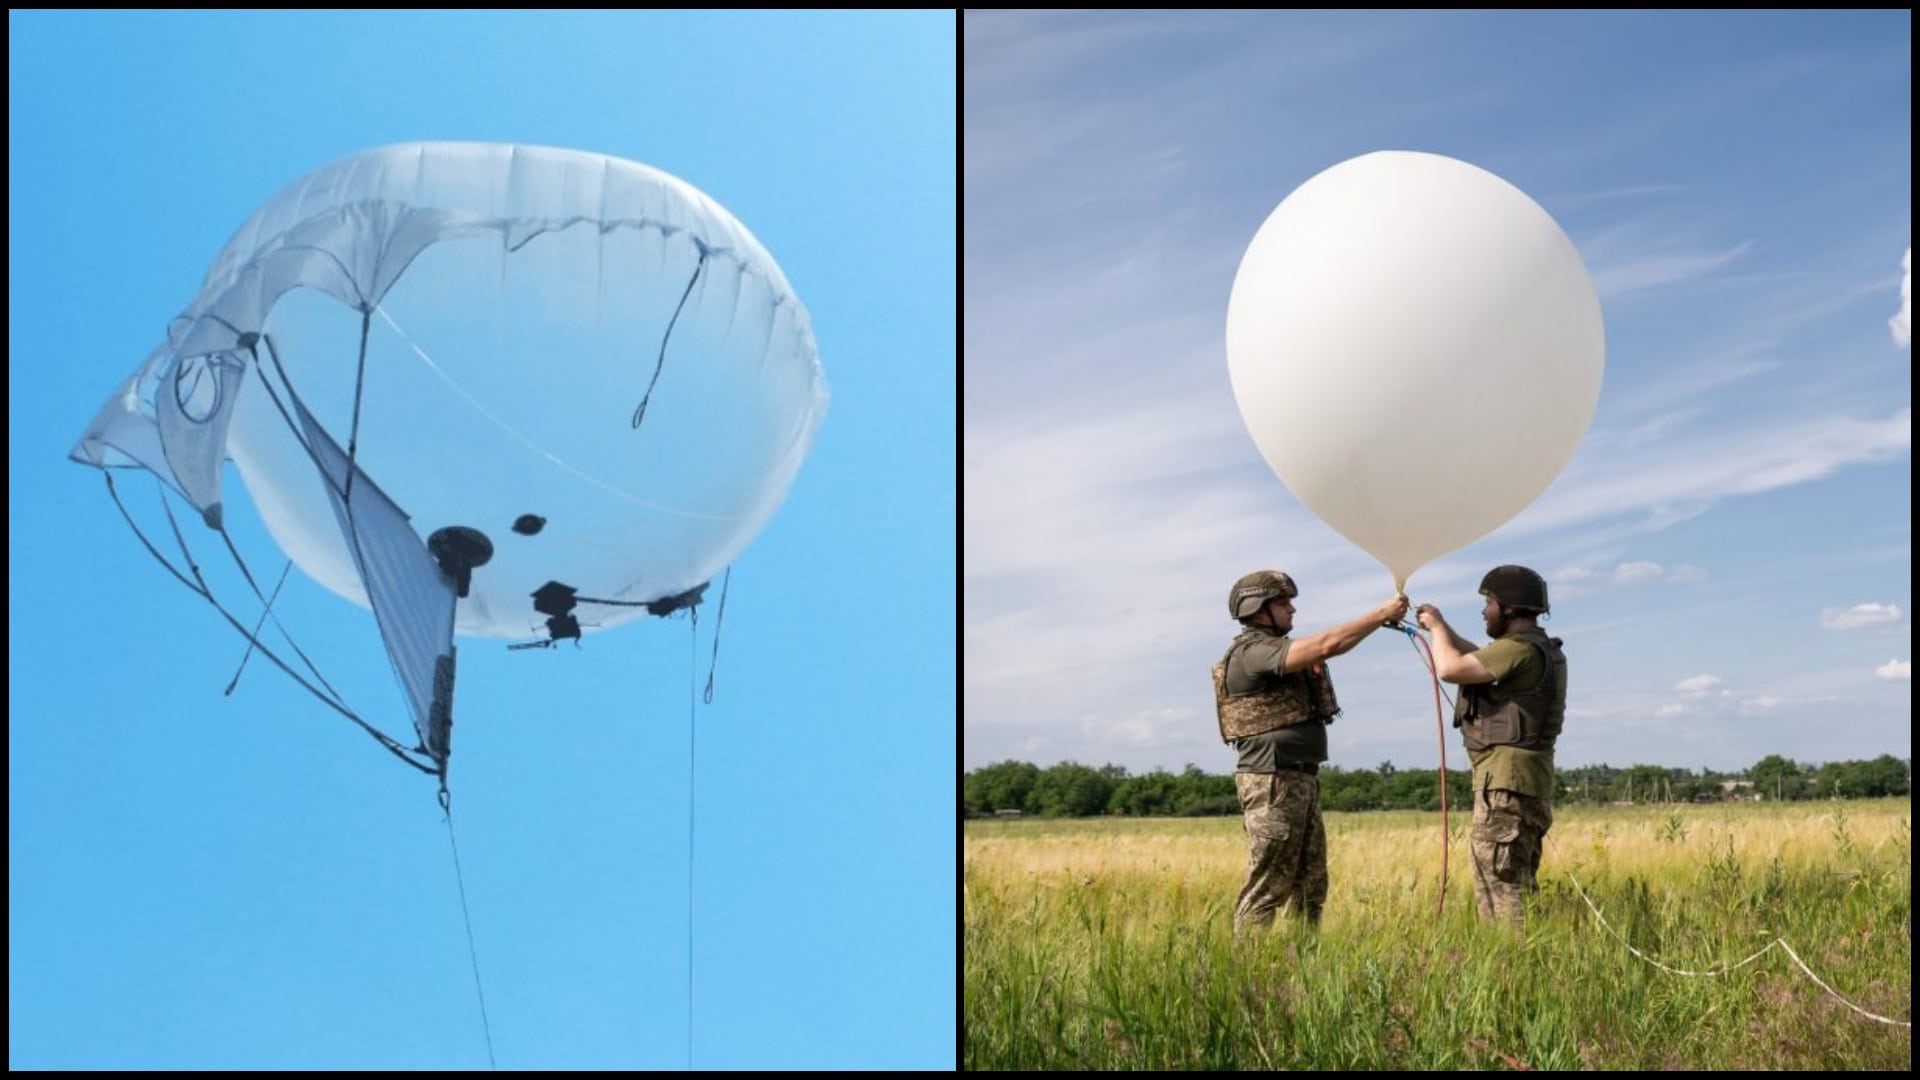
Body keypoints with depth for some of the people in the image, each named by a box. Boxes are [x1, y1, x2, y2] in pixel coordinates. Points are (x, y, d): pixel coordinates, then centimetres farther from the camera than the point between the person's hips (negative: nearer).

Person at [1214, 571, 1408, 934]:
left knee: (1310, 883, 13)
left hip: (1302, 781, 11)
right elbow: (1326, 645, -22)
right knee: (1268, 886, -8)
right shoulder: (1252, 652, -14)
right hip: (1273, 782, -11)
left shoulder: (1275, 649, 20)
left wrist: (1381, 619, 0)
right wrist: (1383, 613, -16)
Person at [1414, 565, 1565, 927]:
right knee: (1518, 888, 16)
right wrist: (1444, 628, 22)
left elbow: (1451, 669, -18)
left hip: (1506, 782, -11)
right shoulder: (1540, 650, 17)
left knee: (1500, 890, -10)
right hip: (1528, 784, 11)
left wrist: (1438, 627, -2)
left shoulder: (1520, 649, -16)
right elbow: (1478, 658, 31)